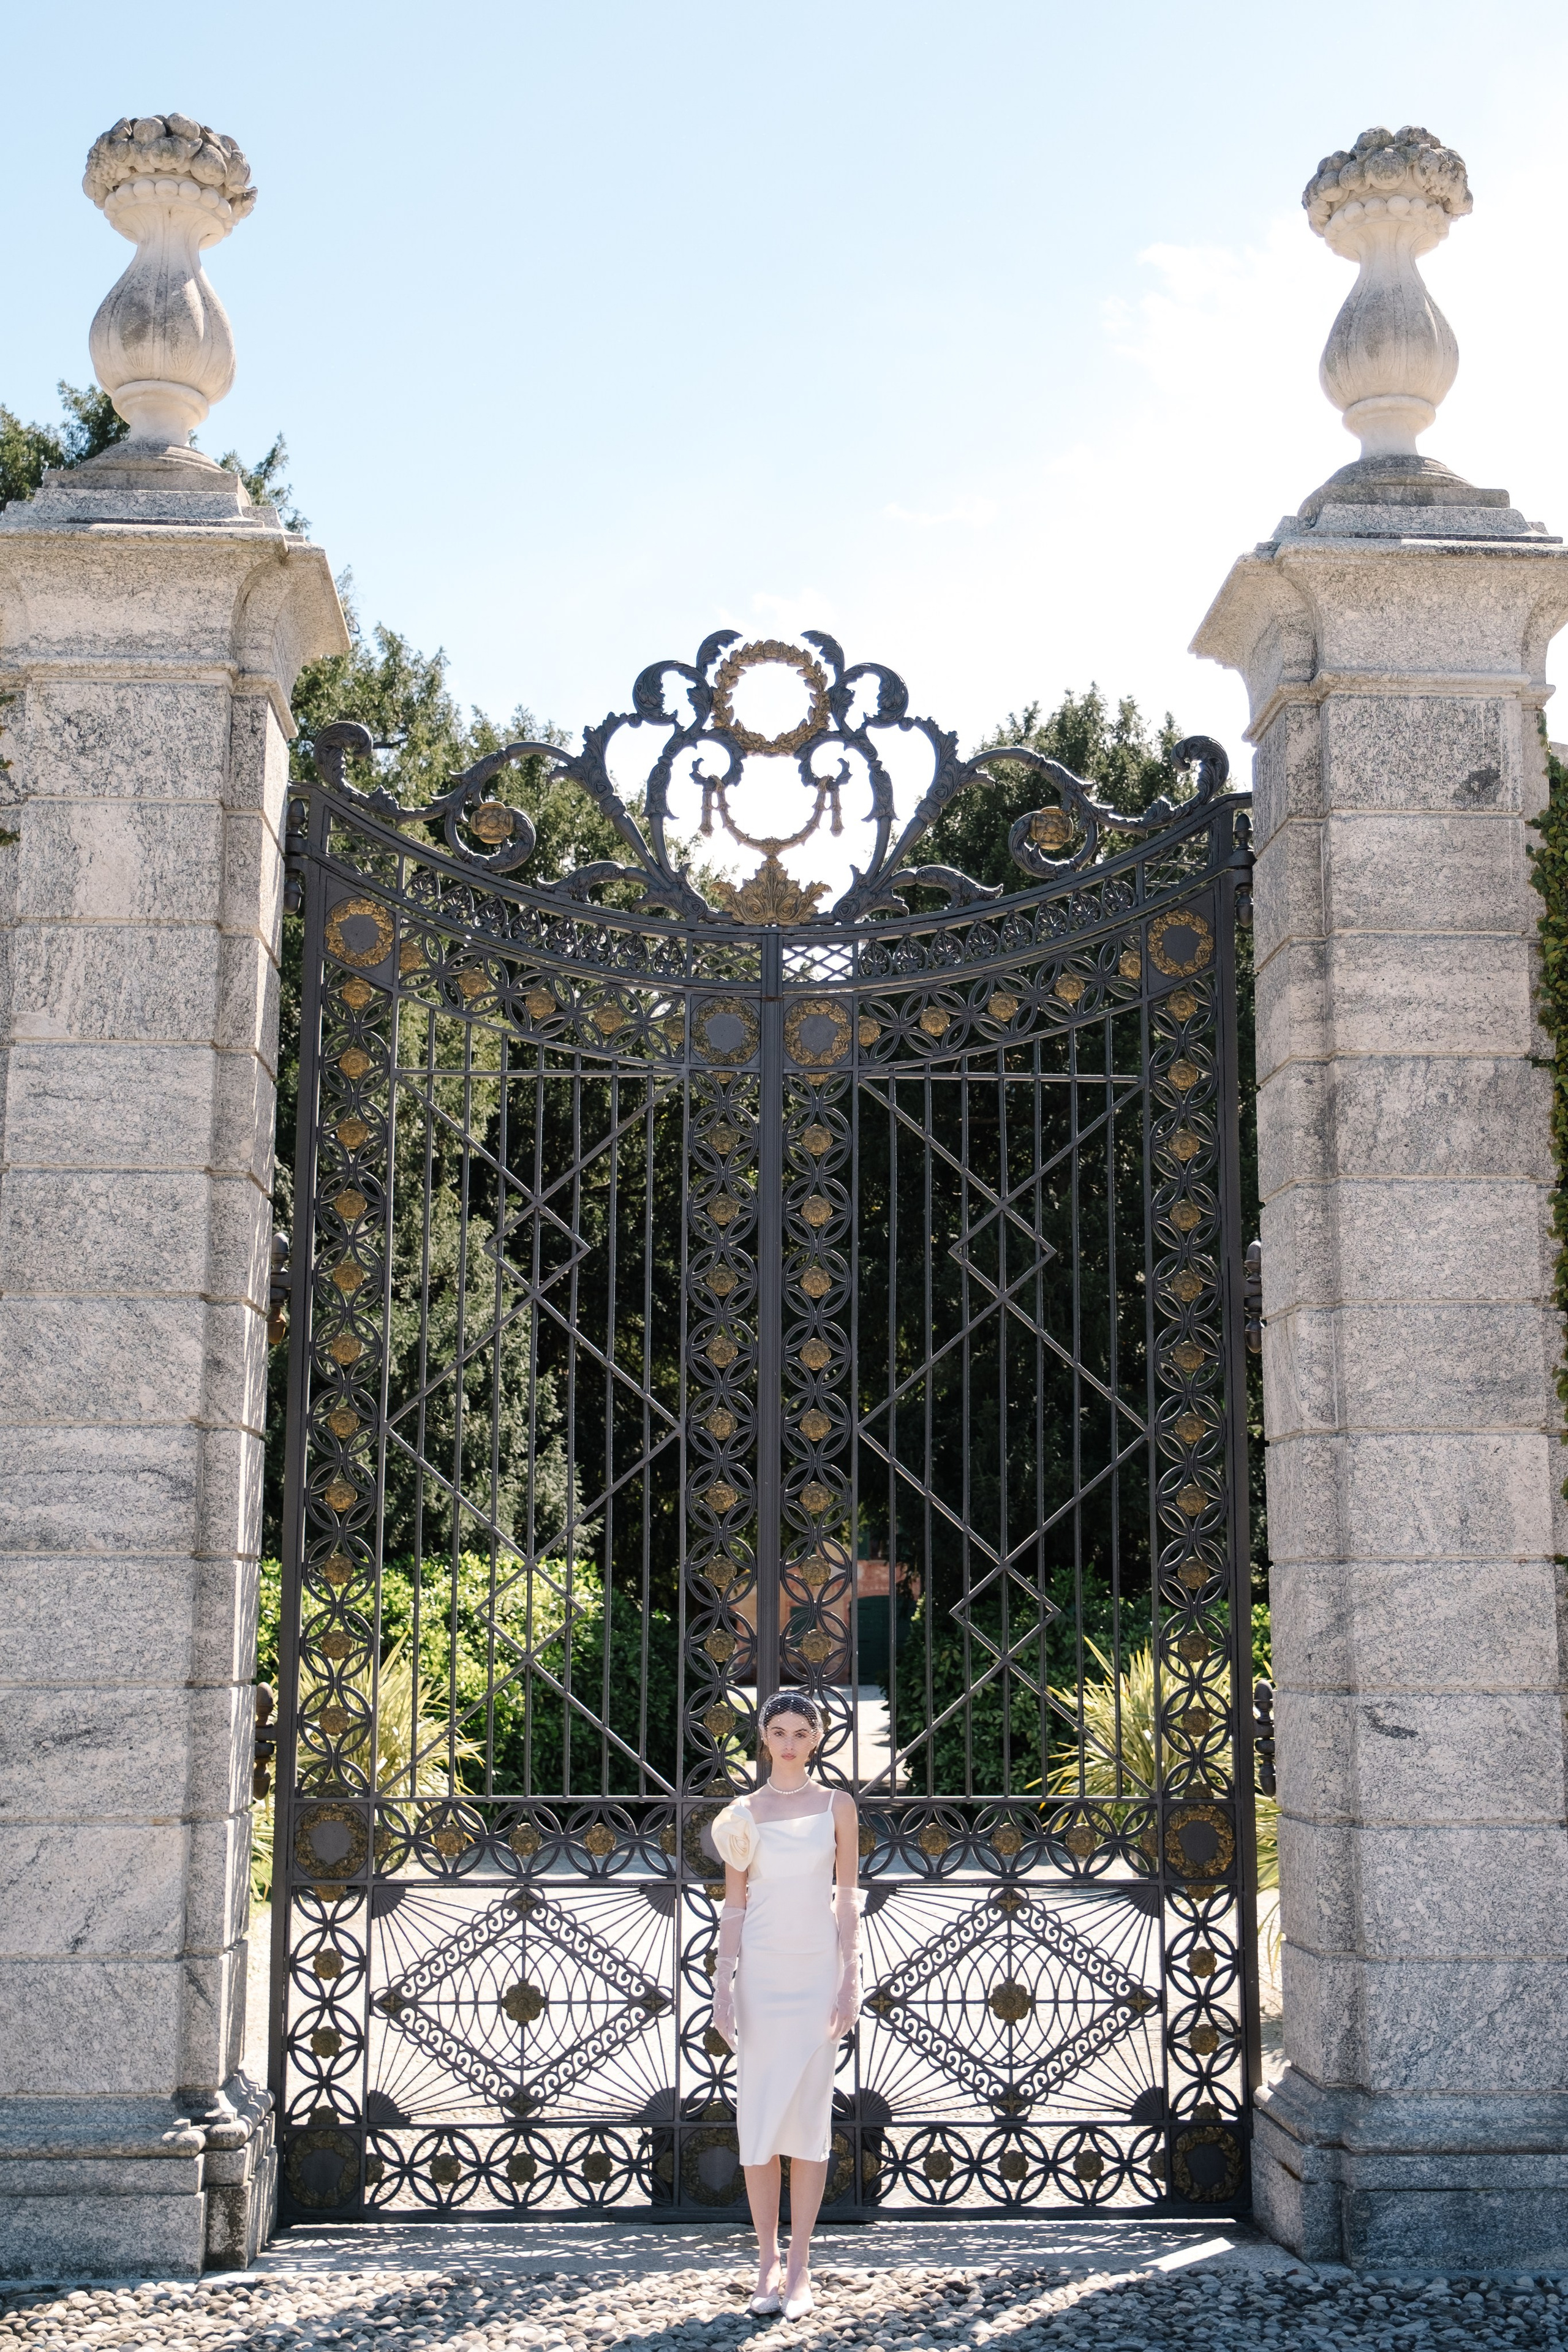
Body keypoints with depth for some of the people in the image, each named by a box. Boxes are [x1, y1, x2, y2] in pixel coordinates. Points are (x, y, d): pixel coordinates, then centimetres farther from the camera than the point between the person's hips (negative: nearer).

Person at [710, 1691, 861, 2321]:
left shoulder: (837, 1807, 4)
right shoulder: (743, 1813, 6)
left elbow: (847, 1898, 4)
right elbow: (734, 1906, 6)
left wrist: (850, 1980, -4)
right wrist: (723, 1984, -2)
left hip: (817, 1972, -1)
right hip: (760, 1972, 1)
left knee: (809, 2119, -2)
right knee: (758, 2121, 0)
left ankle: (799, 2267, 4)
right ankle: (766, 2264, 9)